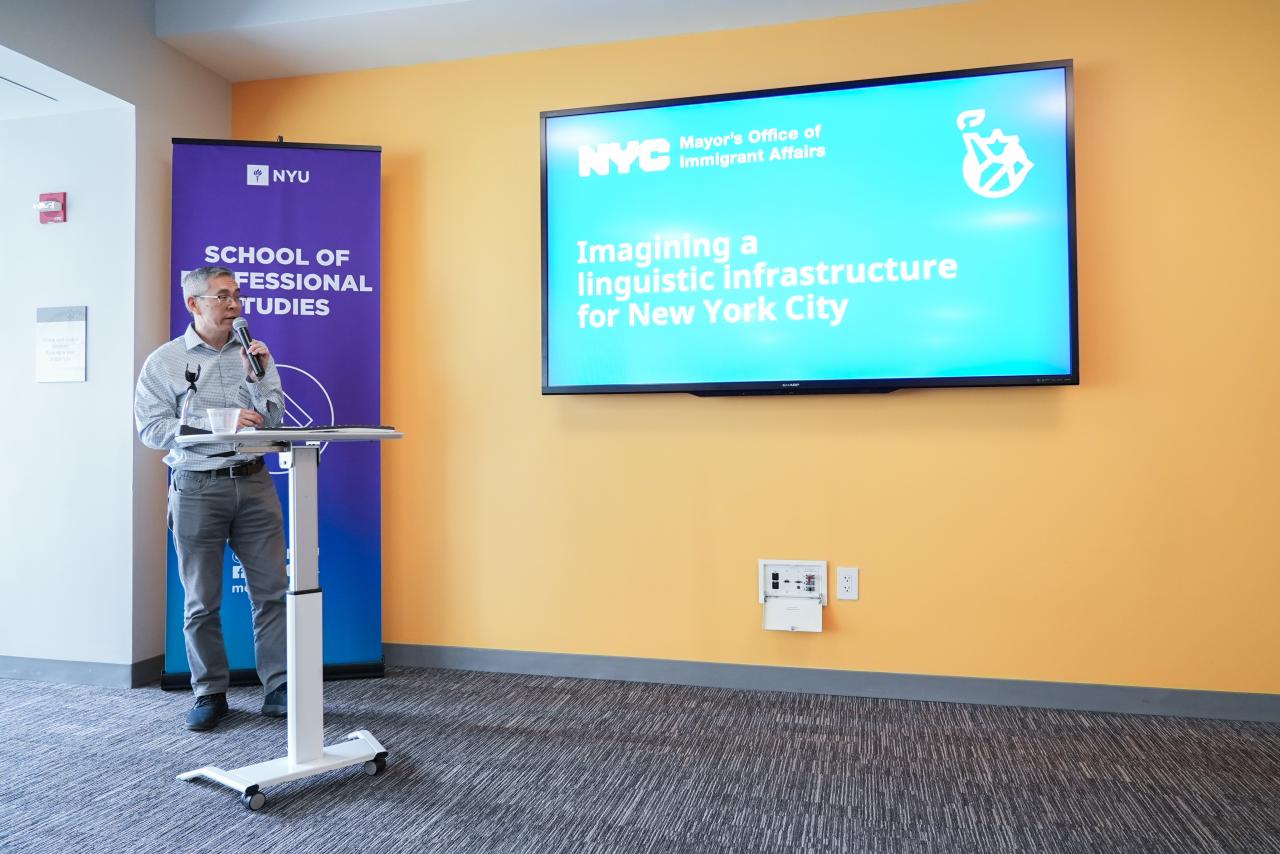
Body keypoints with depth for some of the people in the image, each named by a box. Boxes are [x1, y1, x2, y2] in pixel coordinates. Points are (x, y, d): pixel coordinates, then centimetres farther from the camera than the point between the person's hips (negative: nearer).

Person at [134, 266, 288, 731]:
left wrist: (258, 378, -12)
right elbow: (151, 427, -8)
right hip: (197, 488, -2)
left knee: (272, 590, 2)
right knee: (201, 602, 6)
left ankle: (279, 689, 11)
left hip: (253, 482, 2)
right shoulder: (163, 361, 2)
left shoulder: (253, 354, 8)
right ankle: (210, 694, 20)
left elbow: (272, 420, 4)